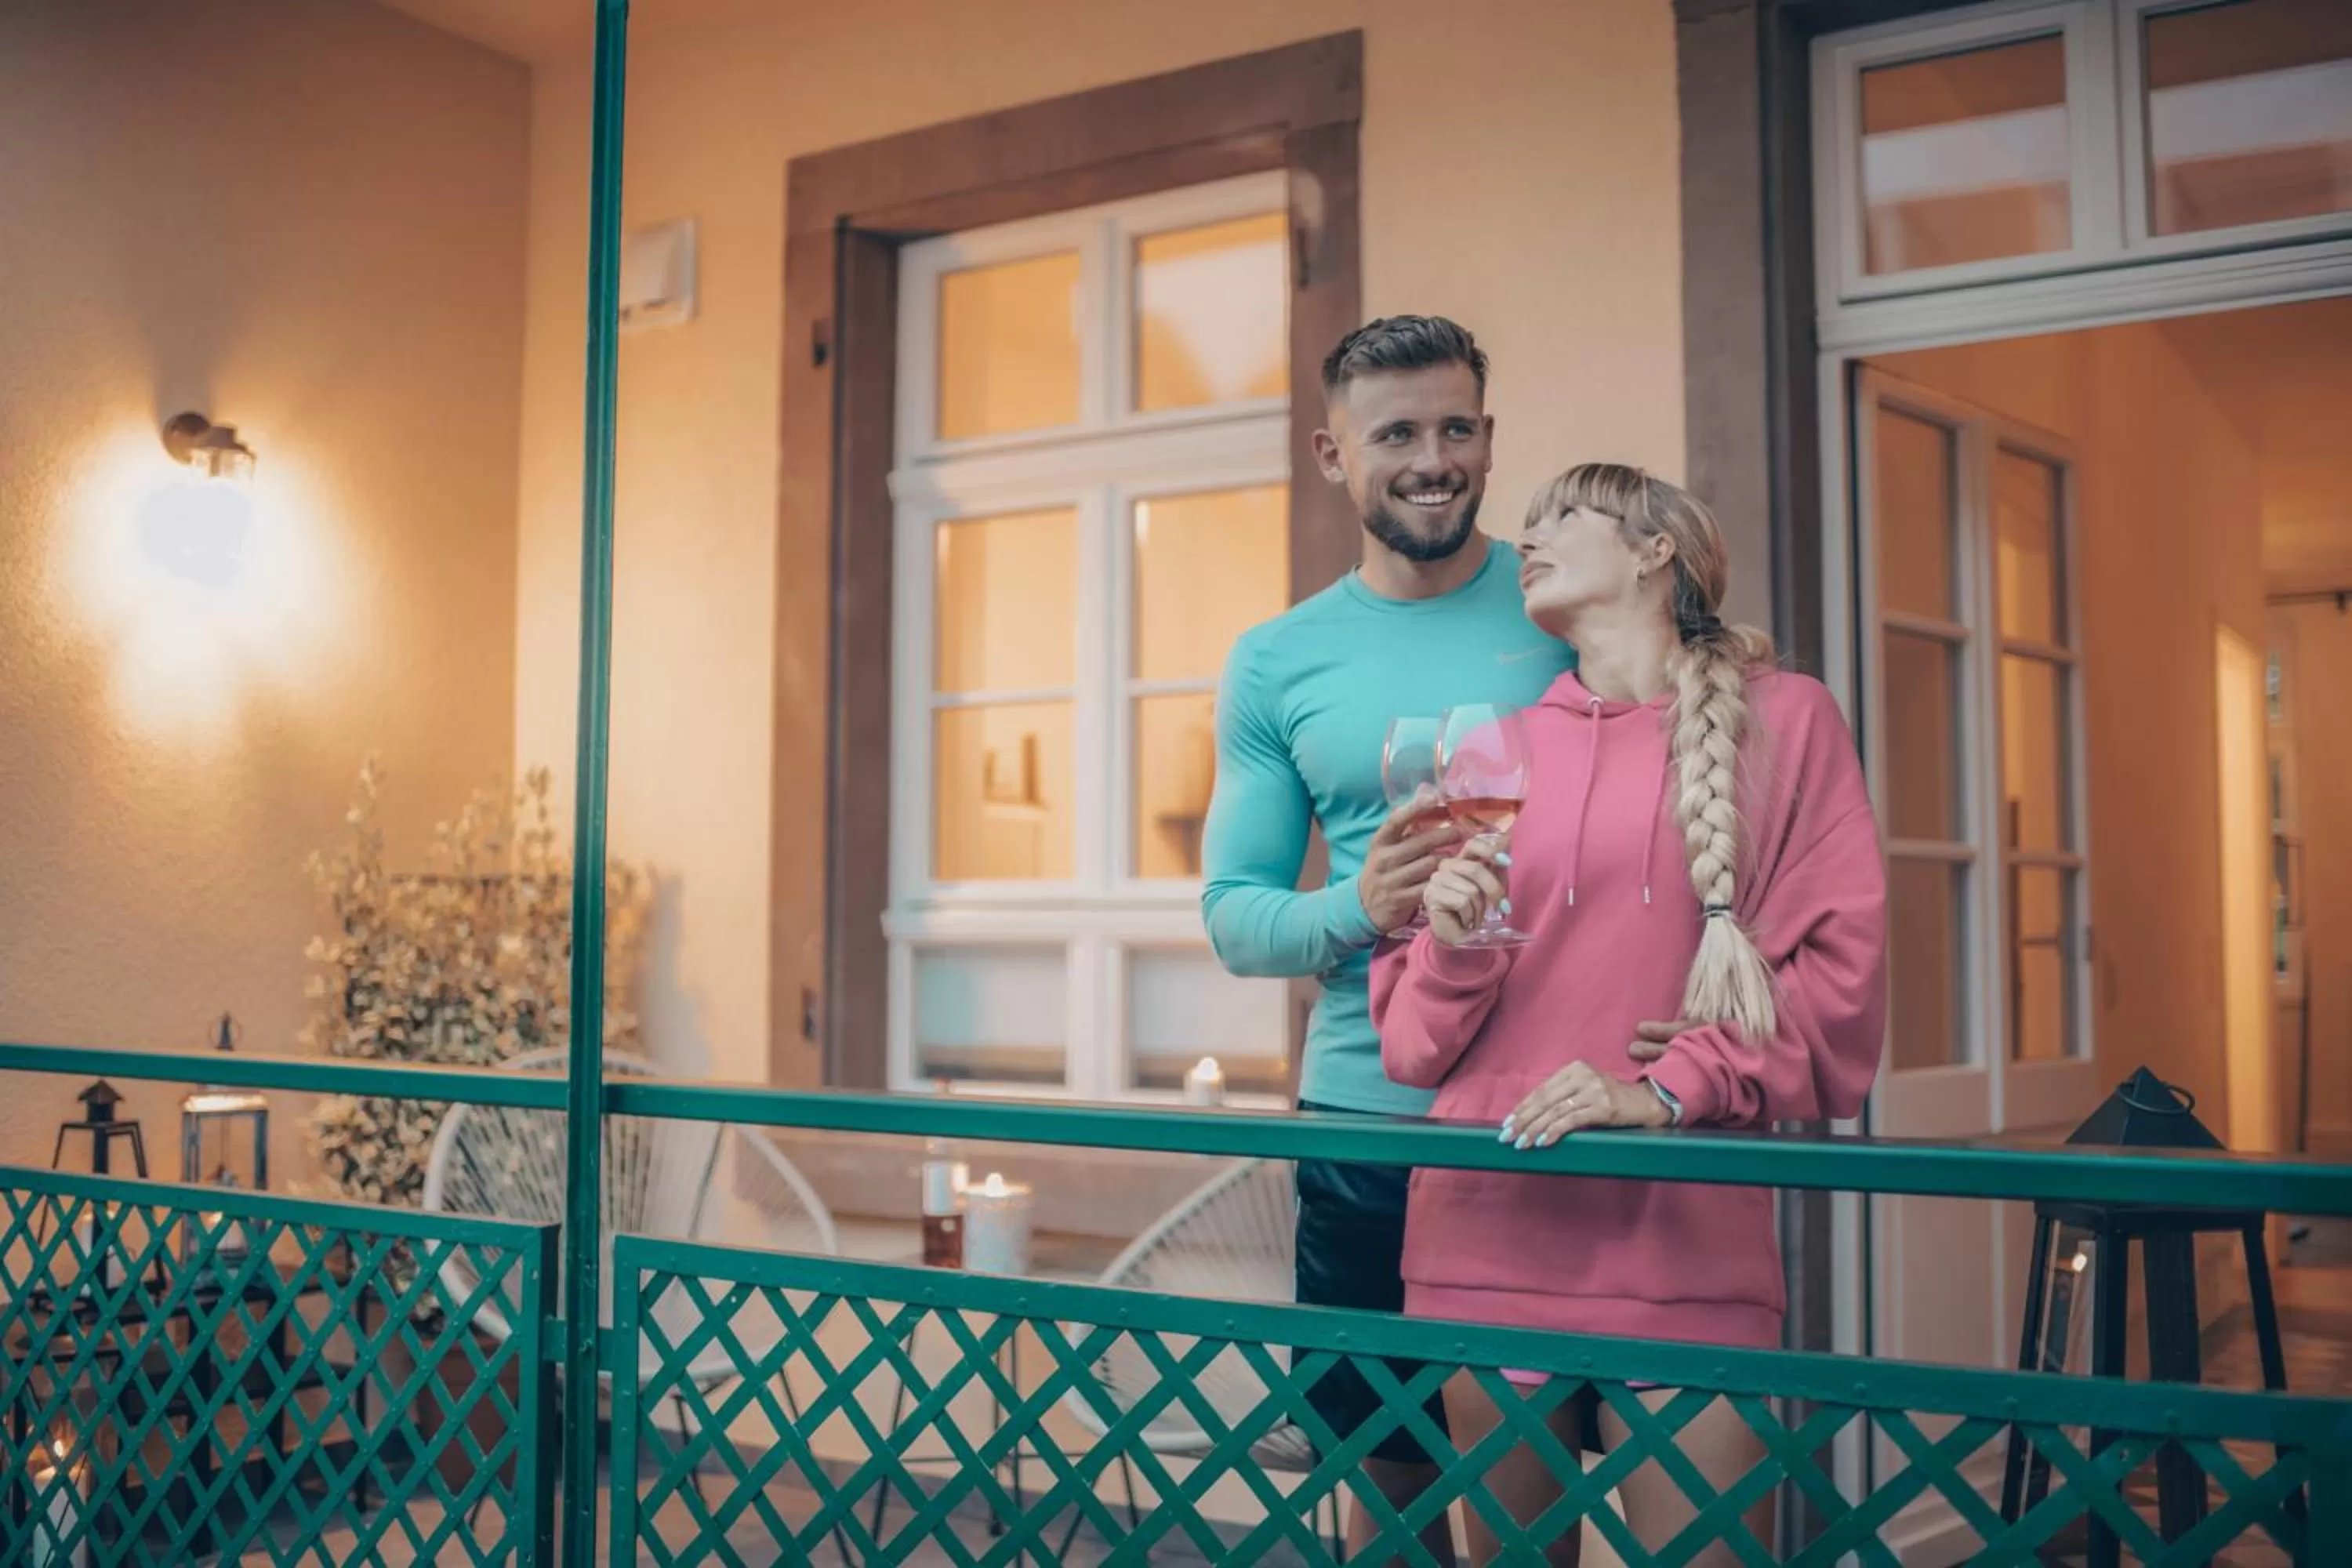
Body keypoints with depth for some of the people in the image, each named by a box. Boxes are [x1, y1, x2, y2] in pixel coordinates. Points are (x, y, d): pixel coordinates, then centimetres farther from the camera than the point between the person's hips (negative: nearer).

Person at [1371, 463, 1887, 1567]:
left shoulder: (1784, 718, 6)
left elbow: (1839, 970, -1)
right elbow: (1418, 1039, 11)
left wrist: (1669, 1090, -13)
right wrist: (1453, 945, -11)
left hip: (1684, 1238, -2)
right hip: (1490, 1228, 3)